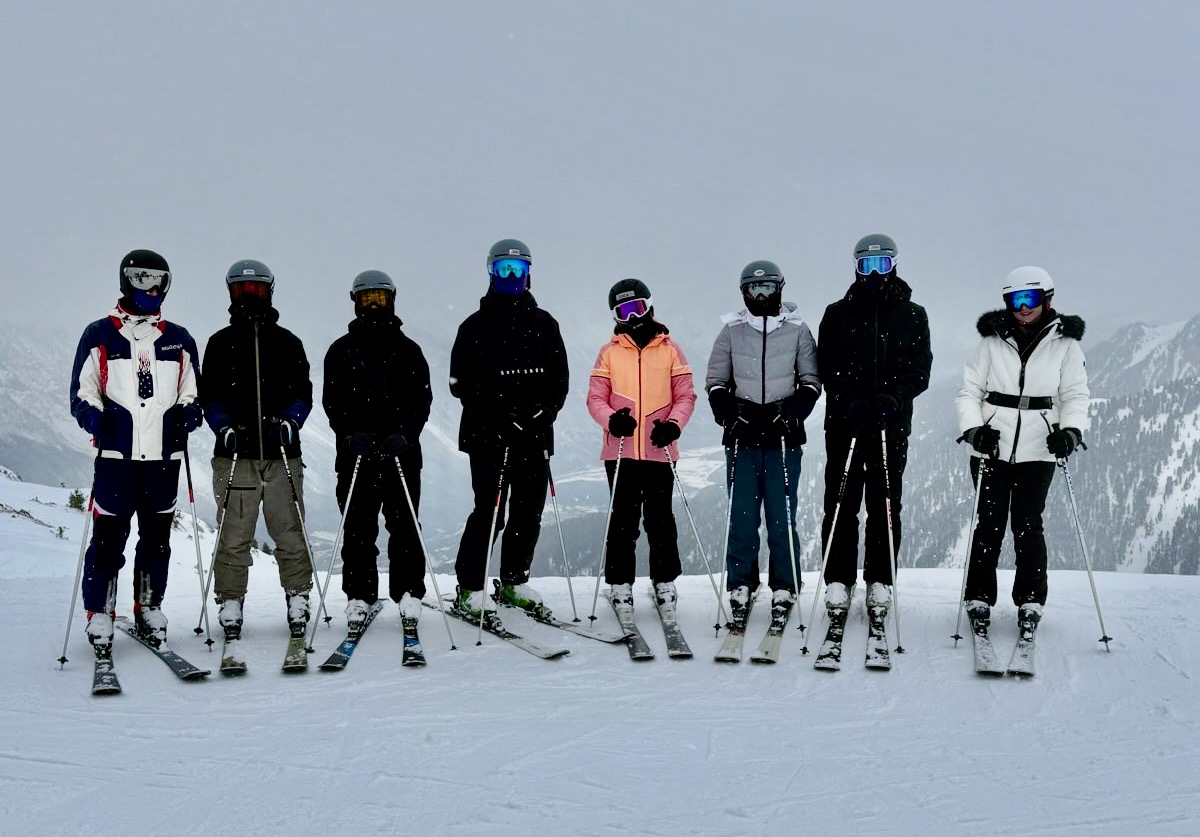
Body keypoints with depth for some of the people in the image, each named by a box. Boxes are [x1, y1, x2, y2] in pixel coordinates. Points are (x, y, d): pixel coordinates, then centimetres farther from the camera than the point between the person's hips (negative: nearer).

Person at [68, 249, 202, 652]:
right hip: (116, 453, -3)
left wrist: (188, 412, -3)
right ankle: (99, 616, 3)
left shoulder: (180, 341, 14)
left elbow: (191, 393, 18)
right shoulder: (100, 335, 6)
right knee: (108, 536, -5)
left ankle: (150, 609, 20)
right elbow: (82, 391, 5)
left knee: (157, 536, 8)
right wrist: (94, 417, -14)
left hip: (165, 456, 3)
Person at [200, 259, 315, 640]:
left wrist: (289, 422, -8)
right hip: (234, 453, 0)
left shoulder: (287, 342, 12)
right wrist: (223, 426, -8)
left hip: (283, 453, 0)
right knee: (233, 536, -1)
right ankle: (230, 605, 7)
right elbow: (208, 394, 8)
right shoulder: (220, 342, 12)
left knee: (290, 533, 0)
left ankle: (298, 600, 9)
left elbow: (303, 390, 10)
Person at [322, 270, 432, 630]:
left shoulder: (407, 350, 10)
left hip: (402, 451, 0)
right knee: (358, 526, 0)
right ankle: (359, 595, 7)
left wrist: (403, 435, -12)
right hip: (355, 452, 0)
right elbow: (332, 401, 5)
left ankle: (408, 592, 7)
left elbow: (421, 399, 4)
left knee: (404, 523, -2)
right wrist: (351, 434, -12)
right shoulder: (341, 350, 11)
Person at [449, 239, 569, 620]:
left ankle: (514, 581, 21)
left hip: (535, 434, 4)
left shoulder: (544, 324, 14)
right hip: (488, 435, -4)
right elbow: (461, 382, -2)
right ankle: (470, 587, 1)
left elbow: (559, 377, 13)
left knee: (529, 511, 7)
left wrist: (545, 409, -6)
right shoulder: (476, 326, 3)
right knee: (490, 510, -9)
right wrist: (499, 415, -13)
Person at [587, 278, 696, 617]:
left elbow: (685, 395, 6)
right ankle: (620, 583, 9)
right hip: (620, 450, 0)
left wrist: (673, 424, -11)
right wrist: (611, 419, -15)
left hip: (659, 450, 0)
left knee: (660, 518, 5)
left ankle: (665, 582, 15)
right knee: (623, 519, 2)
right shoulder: (610, 352, 7)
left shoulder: (669, 349, 6)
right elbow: (595, 398, 5)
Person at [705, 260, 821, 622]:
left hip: (784, 435, -1)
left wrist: (792, 414, -7)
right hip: (742, 434, 1)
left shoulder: (797, 330, 6)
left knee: (782, 515, -1)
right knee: (741, 514, -1)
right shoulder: (732, 331, 8)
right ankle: (740, 586, 6)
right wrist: (730, 415, -6)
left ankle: (785, 589, 6)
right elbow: (715, 382, 10)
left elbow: (811, 382, 9)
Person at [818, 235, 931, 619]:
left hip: (892, 425, 0)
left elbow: (920, 371, 1)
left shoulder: (912, 316, 7)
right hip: (844, 422, 0)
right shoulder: (838, 314, 8)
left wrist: (892, 399, -17)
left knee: (886, 504, 3)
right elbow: (828, 368, 1)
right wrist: (850, 402, -16)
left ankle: (880, 582, 11)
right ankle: (839, 581, 8)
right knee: (841, 504, 1)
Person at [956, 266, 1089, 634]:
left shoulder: (1064, 343, 2)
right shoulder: (993, 340, 2)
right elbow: (969, 391, 4)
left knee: (1027, 524, -1)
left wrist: (1071, 431, -14)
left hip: (1037, 451, 0)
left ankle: (1030, 600, 11)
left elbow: (1076, 395, 4)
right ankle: (979, 598, 12)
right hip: (992, 448, 1)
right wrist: (974, 430, -12)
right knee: (990, 522, 2)